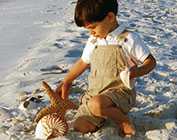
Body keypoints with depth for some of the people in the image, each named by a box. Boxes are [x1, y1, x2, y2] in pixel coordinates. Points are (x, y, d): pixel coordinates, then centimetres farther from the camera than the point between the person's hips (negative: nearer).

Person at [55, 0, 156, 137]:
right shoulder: (93, 41, 9)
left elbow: (150, 62, -6)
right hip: (94, 92, 6)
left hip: (120, 91, -6)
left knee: (96, 105, -36)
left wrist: (135, 72, -25)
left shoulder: (129, 39, -10)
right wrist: (66, 83, 25)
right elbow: (83, 62, 23)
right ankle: (109, 112, 18)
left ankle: (124, 120, -7)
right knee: (79, 127, -8)